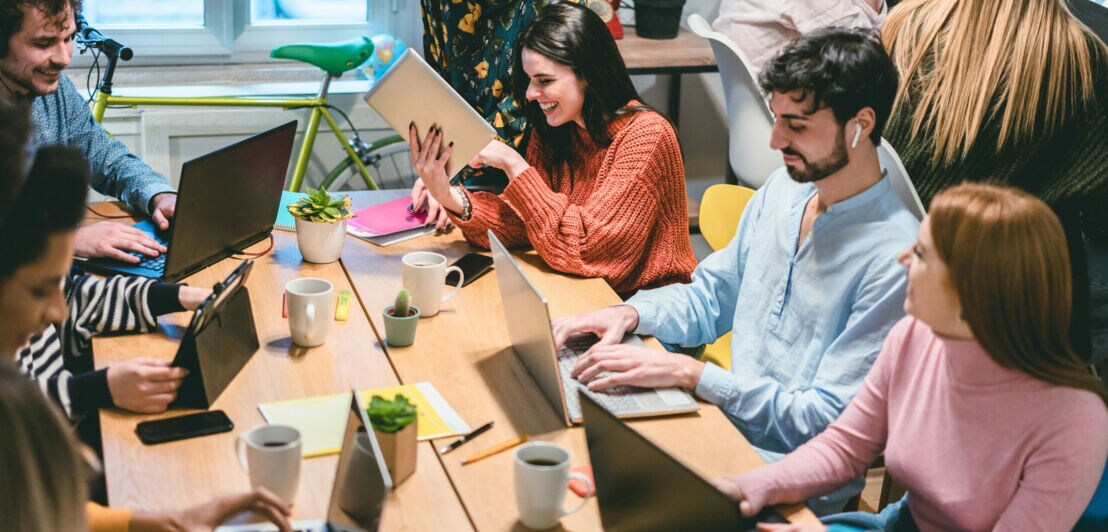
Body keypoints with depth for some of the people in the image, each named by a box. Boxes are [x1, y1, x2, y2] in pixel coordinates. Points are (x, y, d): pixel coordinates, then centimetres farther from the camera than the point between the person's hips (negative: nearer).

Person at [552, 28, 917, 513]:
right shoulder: (783, 189, 4)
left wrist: (688, 373, -24)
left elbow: (830, 422, -21)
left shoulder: (894, 259, -22)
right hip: (725, 427, 7)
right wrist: (628, 314, -4)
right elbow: (710, 297, 16)